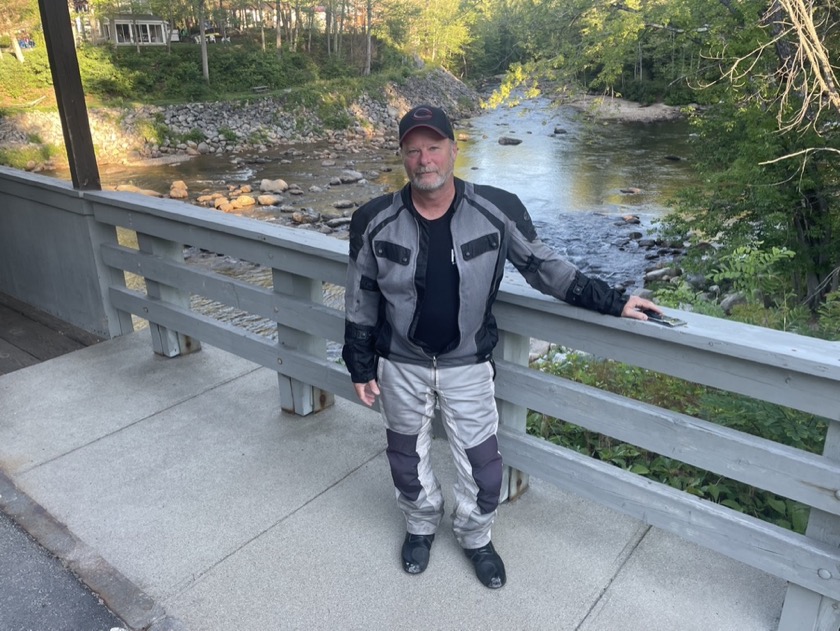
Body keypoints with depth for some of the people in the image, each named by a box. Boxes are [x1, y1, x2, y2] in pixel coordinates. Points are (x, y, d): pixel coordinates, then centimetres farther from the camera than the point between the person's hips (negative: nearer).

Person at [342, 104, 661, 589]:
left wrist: (612, 302, -4)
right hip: (401, 366, 1)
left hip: (468, 365, 0)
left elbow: (544, 267, -2)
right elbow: (361, 300, -1)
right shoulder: (375, 222, -11)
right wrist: (361, 366, 1)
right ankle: (422, 526, 49)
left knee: (483, 466, 9)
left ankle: (476, 537, 41)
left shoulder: (497, 211, -14)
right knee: (408, 457, 19)